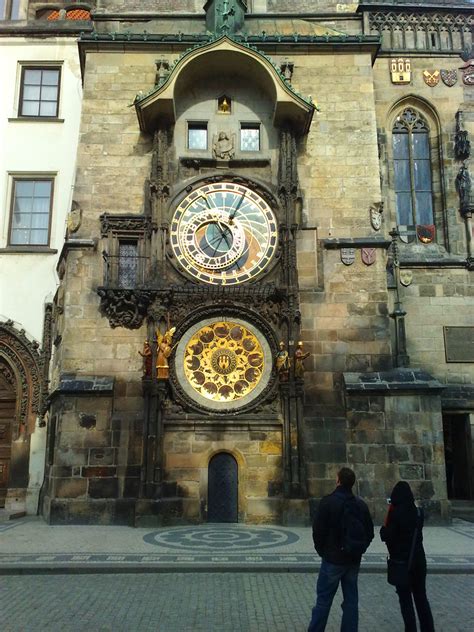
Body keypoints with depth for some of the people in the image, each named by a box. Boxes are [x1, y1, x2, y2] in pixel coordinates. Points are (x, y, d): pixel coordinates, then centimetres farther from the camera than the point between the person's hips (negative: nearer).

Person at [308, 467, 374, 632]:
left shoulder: (328, 502, -14)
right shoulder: (361, 505, 3)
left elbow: (318, 530, -14)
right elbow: (369, 533, 8)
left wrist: (321, 550, 1)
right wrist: (358, 550, 15)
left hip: (333, 559, -5)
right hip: (354, 560, 5)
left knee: (323, 600, 5)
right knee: (351, 601, 13)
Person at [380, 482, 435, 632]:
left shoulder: (395, 513, -18)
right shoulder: (419, 512, -1)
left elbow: (387, 536, -15)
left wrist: (383, 529, 5)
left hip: (401, 560, -5)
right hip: (419, 558, 5)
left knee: (405, 598, 7)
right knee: (421, 596, 17)